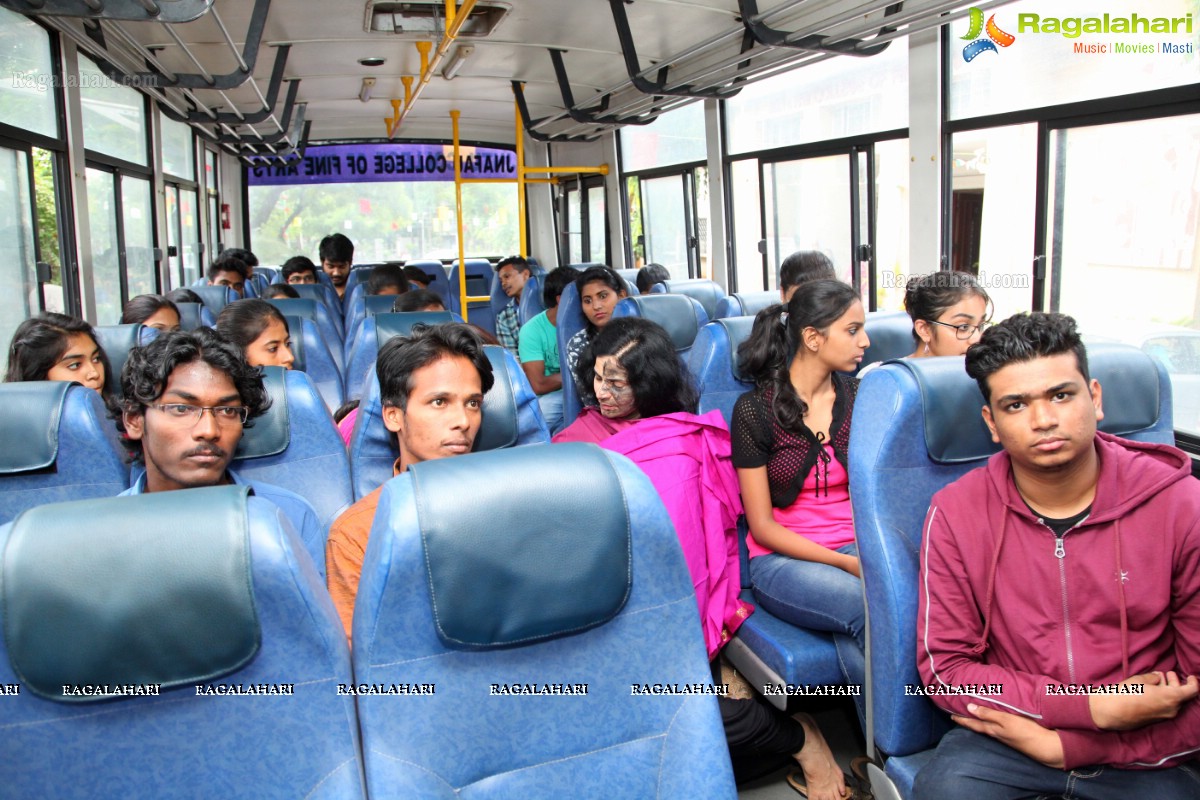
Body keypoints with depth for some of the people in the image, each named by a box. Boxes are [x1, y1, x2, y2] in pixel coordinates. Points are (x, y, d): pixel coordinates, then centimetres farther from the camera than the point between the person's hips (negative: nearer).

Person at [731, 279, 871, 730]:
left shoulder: (856, 397, 6)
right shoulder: (755, 410, -7)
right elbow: (763, 526, -7)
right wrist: (846, 563, -18)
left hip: (854, 548, 3)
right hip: (781, 559, -3)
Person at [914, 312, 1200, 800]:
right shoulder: (955, 513, -5)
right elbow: (944, 667, -4)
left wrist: (1063, 745, -13)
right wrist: (1093, 706, -15)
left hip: (1147, 755, 1)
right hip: (1009, 734, 0)